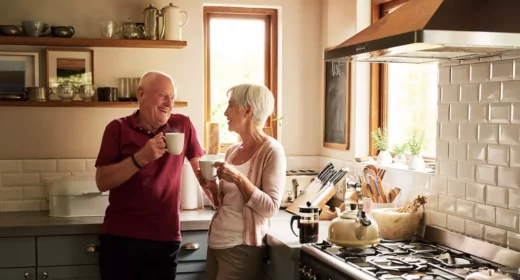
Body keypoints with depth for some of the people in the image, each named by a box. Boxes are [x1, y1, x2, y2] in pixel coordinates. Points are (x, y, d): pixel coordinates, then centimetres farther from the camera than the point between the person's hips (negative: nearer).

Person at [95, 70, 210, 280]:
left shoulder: (183, 125, 3)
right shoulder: (118, 128, -2)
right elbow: (102, 182, -8)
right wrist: (141, 157, -19)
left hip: (166, 239, 1)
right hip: (120, 237, -1)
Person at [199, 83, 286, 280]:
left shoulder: (271, 150, -11)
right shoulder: (232, 151, 9)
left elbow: (270, 208, -16)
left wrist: (239, 178, -22)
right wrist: (213, 188, -1)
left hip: (241, 247, -6)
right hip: (215, 241, 6)